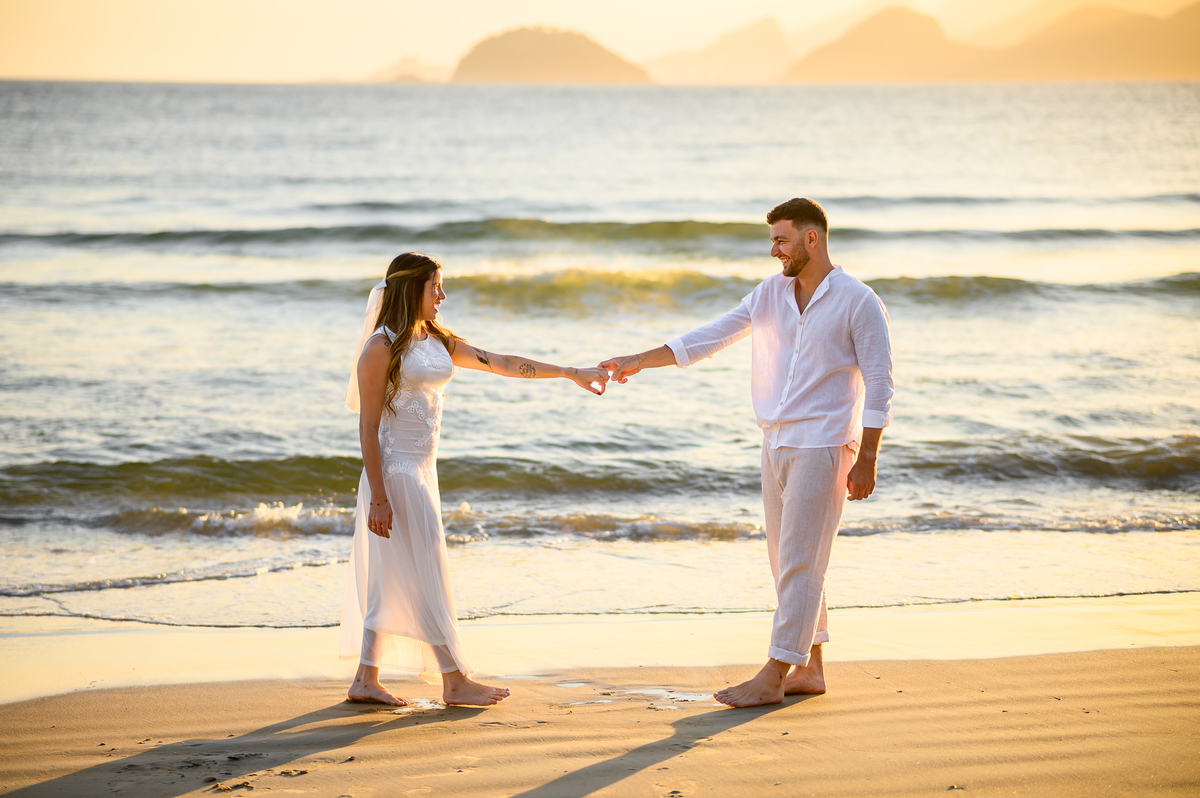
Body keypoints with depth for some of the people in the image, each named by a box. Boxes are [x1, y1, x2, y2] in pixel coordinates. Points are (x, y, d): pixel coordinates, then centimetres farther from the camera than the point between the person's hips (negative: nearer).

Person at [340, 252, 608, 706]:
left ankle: (365, 681, 16)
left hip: (422, 469, 9)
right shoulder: (382, 347, -13)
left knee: (392, 581, 11)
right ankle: (455, 682, 7)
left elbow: (502, 363, 14)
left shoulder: (438, 342, 12)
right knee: (426, 580, -2)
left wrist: (571, 374, 12)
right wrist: (378, 497, -18)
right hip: (396, 470, -9)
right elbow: (368, 425, -14)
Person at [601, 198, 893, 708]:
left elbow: (879, 386, -8)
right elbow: (711, 337, 11)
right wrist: (640, 361, 6)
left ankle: (773, 676, -6)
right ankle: (809, 669, 18)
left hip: (823, 446, -7)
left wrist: (866, 459, -13)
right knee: (787, 562, 9)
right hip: (776, 444, 7)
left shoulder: (858, 302, -8)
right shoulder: (770, 294, 10)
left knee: (799, 563, -7)